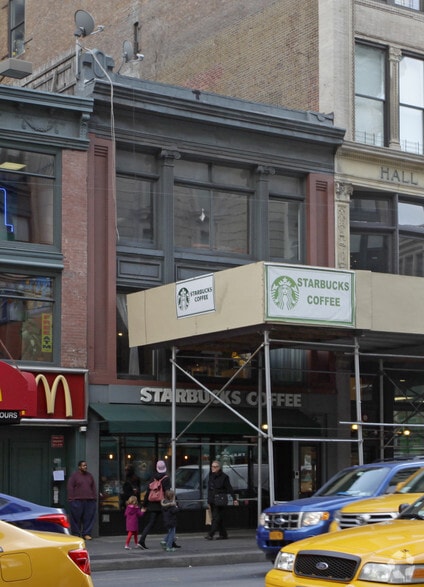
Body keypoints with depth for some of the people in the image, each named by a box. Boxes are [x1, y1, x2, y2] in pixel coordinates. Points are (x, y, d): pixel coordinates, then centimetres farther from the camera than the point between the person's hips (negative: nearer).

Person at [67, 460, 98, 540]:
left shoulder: (89, 476, 16)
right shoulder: (74, 475, 1)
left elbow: (93, 487, 19)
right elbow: (70, 488, -3)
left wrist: (95, 498, 11)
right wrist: (71, 499, -9)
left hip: (89, 500, 4)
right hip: (77, 501, -4)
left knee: (88, 518, 1)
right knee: (76, 518, -2)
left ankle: (86, 534, 7)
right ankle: (76, 534, 6)